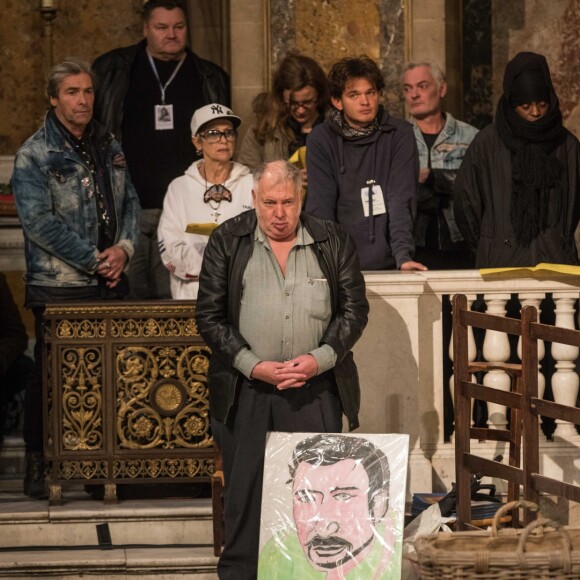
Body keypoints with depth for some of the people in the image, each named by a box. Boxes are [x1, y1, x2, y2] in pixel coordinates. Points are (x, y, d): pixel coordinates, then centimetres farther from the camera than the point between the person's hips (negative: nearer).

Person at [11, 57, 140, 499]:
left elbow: (129, 202, 16)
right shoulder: (35, 154, -7)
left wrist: (124, 248, -4)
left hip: (110, 285, 5)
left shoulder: (108, 147, 13)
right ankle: (37, 465, 10)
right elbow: (39, 221, -14)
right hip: (59, 288, -5)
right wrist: (94, 260, -15)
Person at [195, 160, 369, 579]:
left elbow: (354, 309, 6)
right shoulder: (227, 242, 3)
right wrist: (252, 365, -11)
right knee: (245, 493, 3)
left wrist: (319, 359, -9)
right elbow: (210, 317, 0)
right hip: (246, 392, 0)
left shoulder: (333, 242, 6)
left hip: (316, 390, 1)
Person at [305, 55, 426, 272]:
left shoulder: (399, 134, 3)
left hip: (387, 264, 0)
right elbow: (320, 206, -3)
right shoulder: (321, 140, 3)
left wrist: (403, 256, -17)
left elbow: (402, 199, -4)